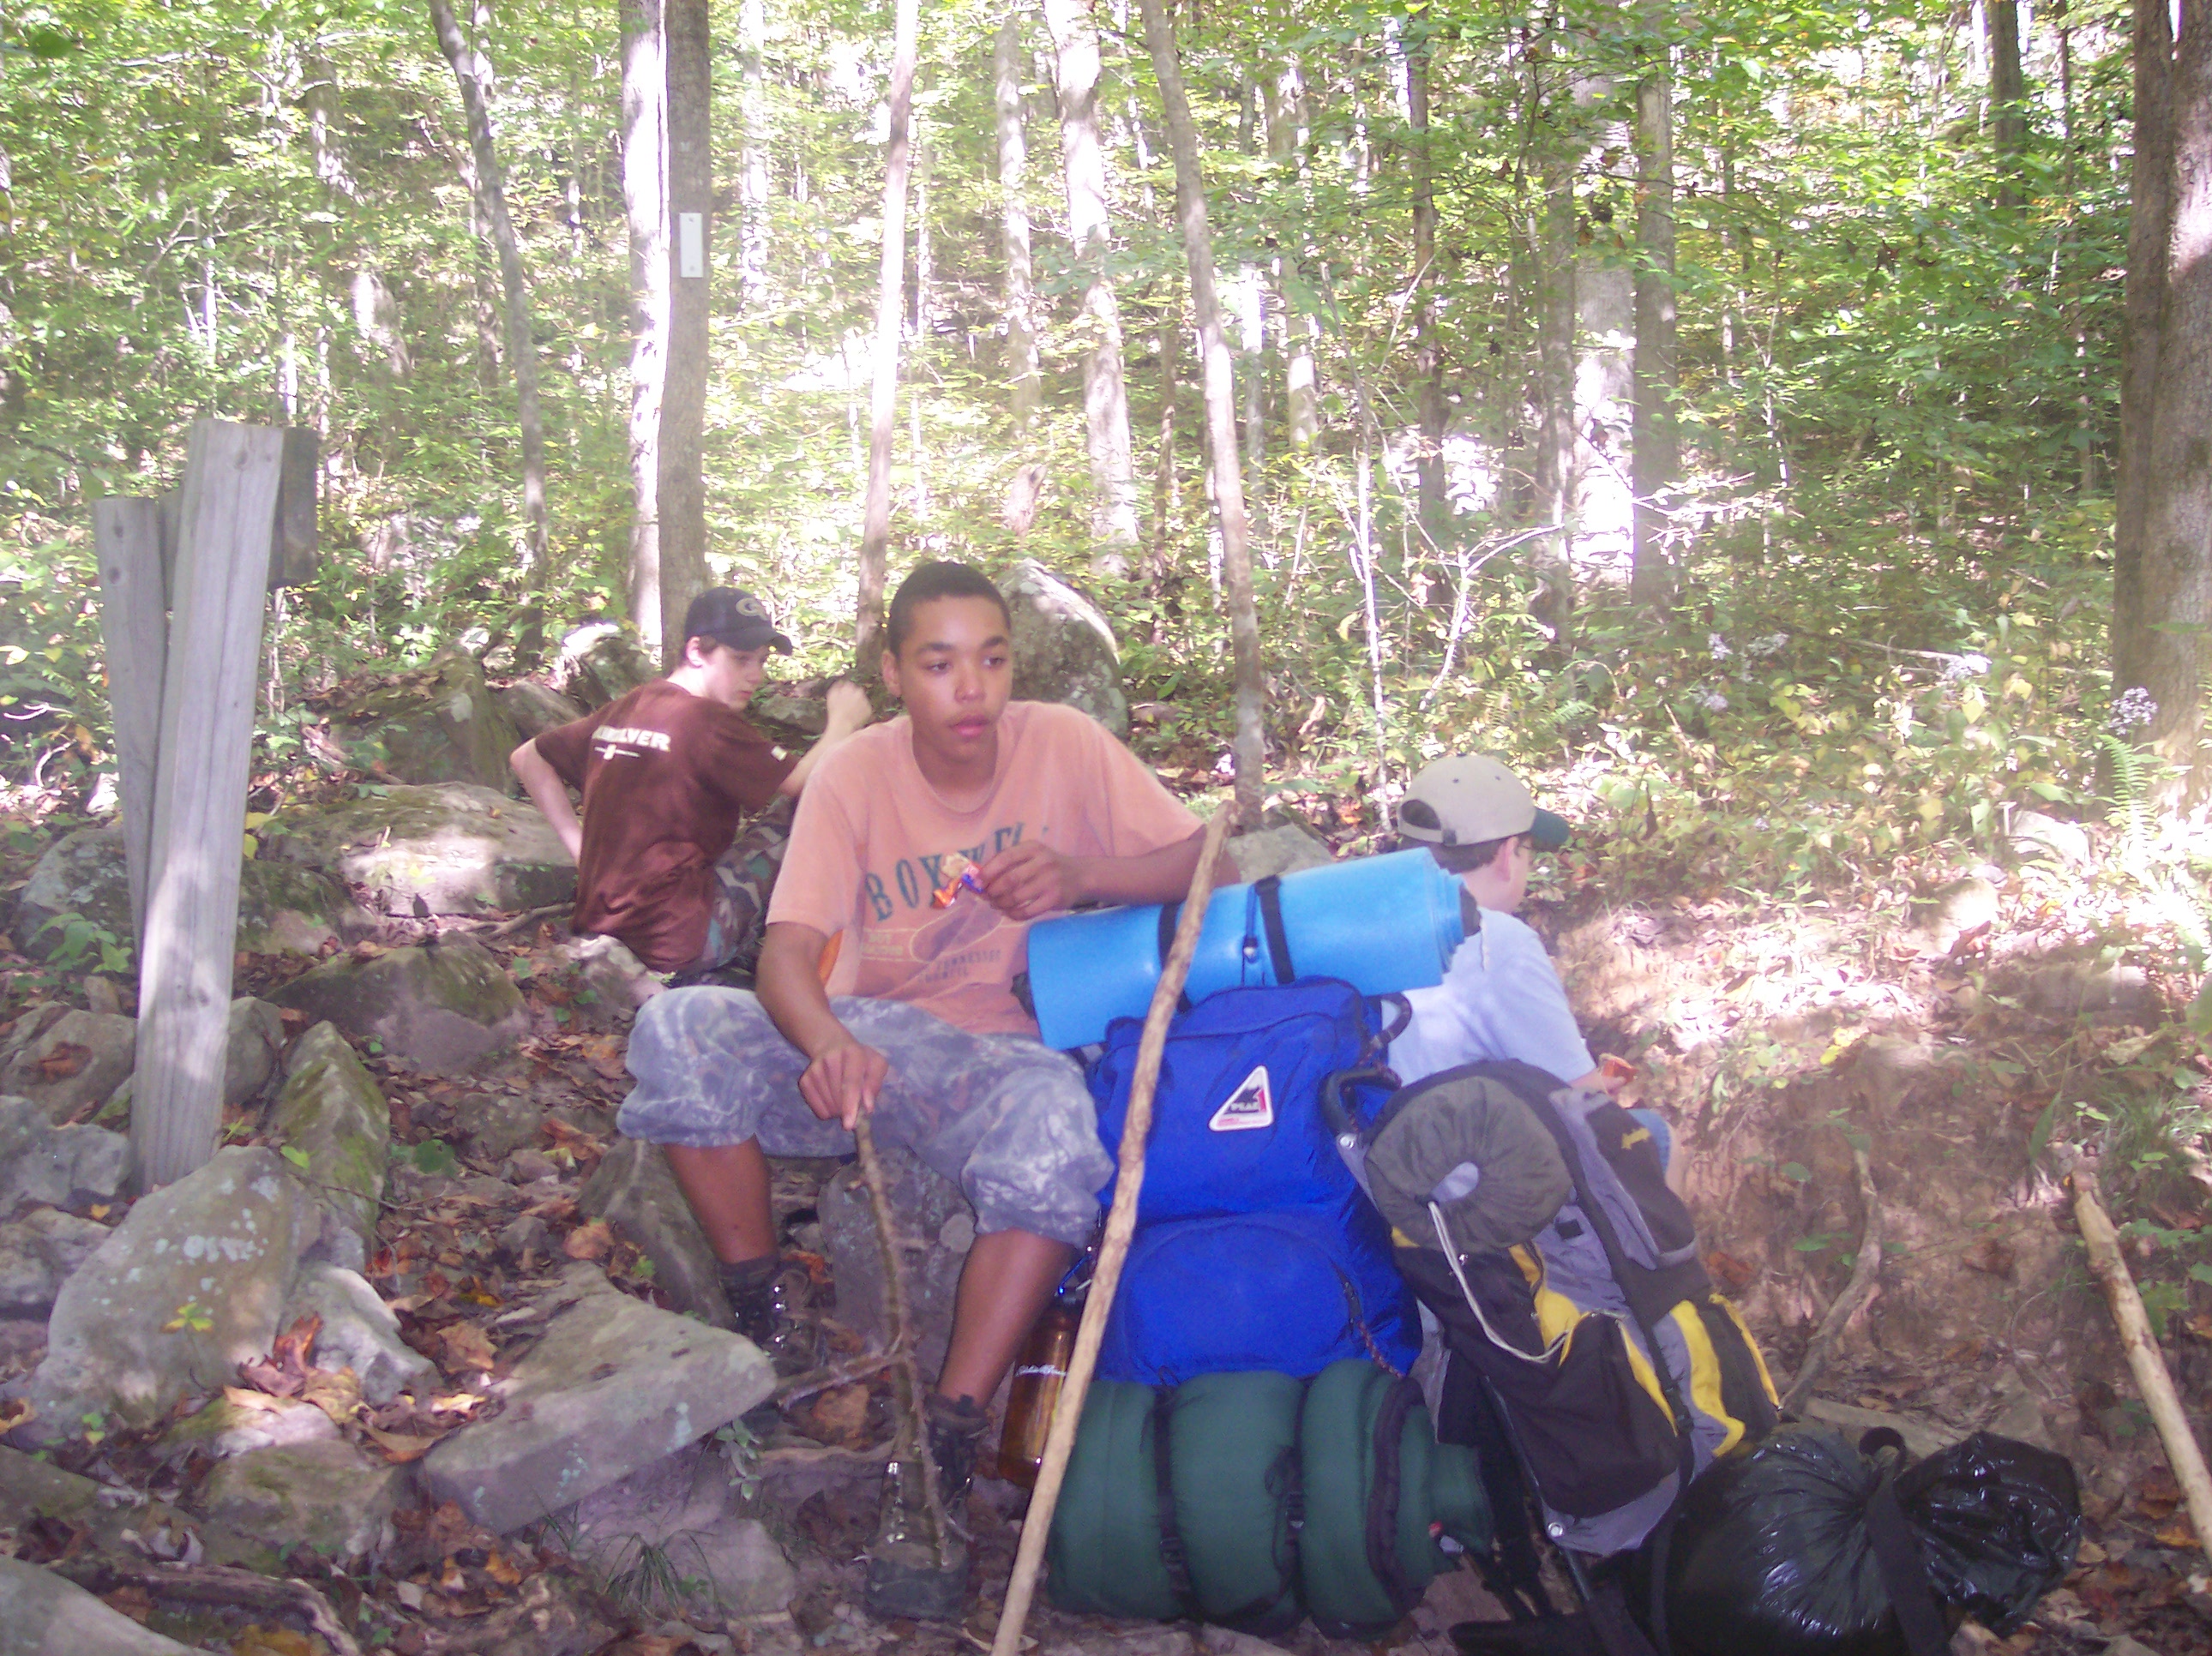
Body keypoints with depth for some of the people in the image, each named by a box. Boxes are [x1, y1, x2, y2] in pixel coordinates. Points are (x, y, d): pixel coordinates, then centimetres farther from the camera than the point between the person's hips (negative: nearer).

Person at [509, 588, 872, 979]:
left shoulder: (621, 711, 11)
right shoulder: (707, 720, -12)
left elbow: (526, 758, 20)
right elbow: (802, 783, -14)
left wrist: (578, 844, 13)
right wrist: (843, 722, 3)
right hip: (680, 941, -9)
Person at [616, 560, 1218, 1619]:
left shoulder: (1063, 746, -7)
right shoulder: (854, 775, -7)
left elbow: (1198, 860, -6)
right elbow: (787, 952, -18)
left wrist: (1081, 874, -27)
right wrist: (828, 1042, -42)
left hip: (1003, 1046, -1)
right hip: (864, 1040, 2)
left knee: (1054, 1132, -37)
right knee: (679, 1030, -25)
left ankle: (942, 1453, -28)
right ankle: (762, 1328, -10)